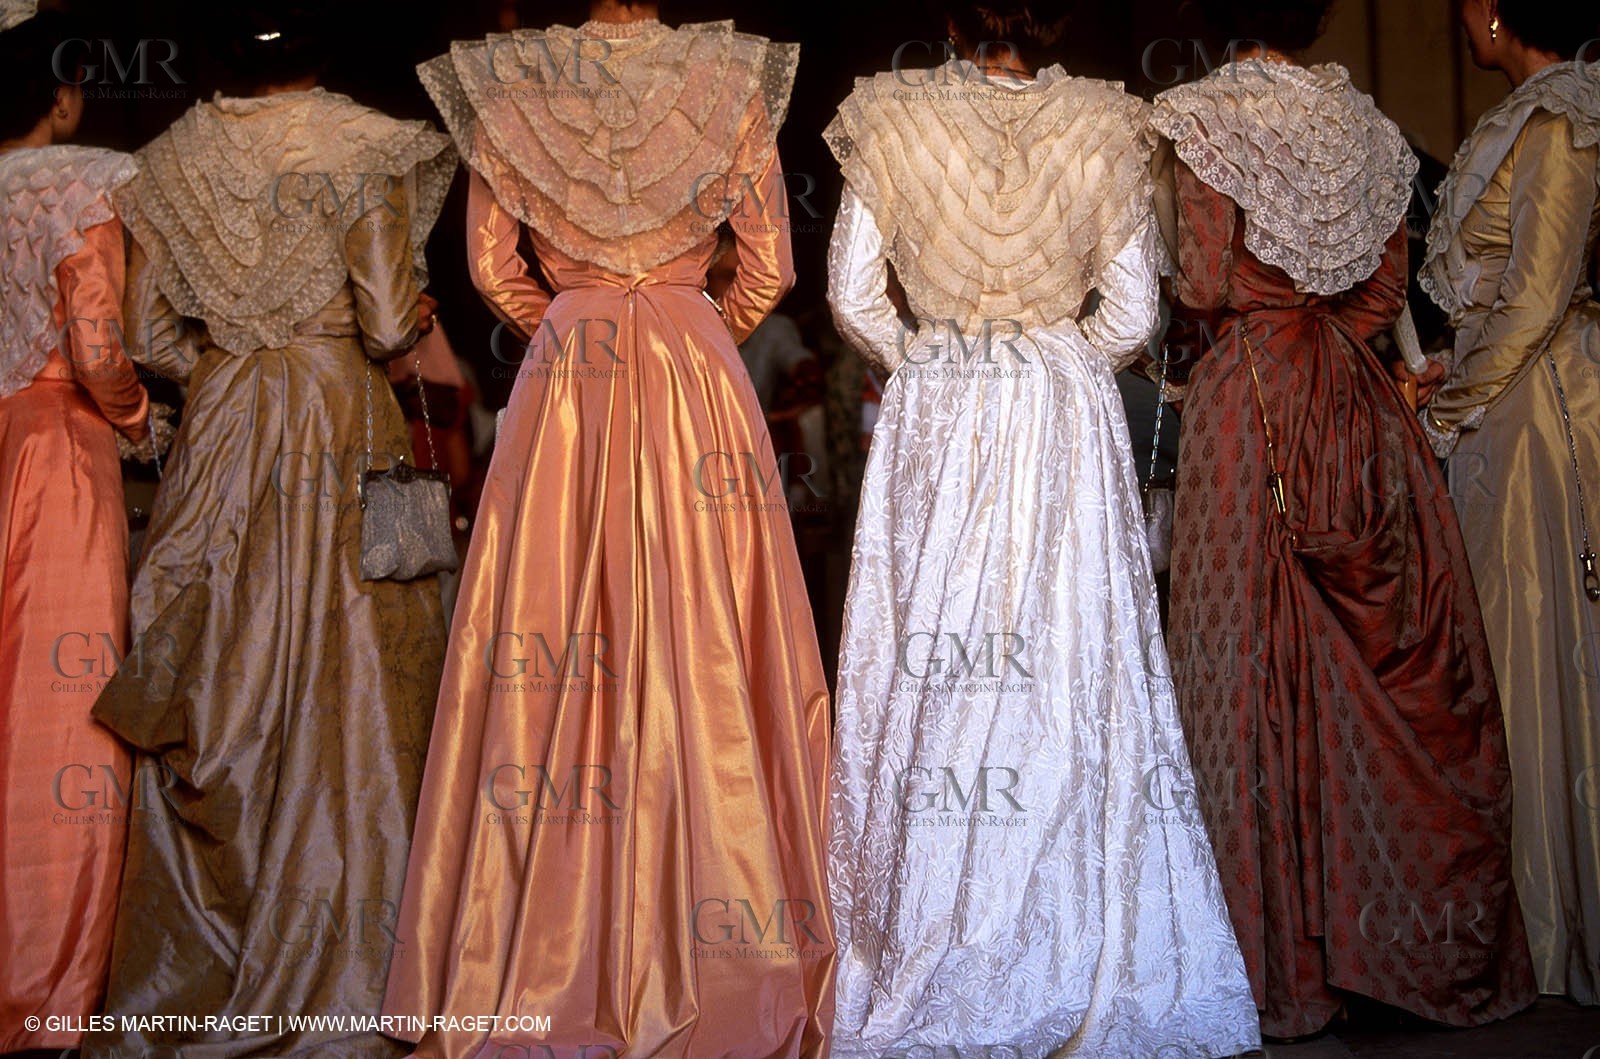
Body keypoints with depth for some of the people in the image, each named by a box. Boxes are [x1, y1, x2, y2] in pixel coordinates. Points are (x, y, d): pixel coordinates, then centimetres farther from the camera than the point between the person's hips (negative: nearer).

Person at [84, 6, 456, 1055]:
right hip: (343, 423, -4)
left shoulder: (179, 154, 9)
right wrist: (417, 313, 13)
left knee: (213, 690, 9)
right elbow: (387, 326, -9)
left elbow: (151, 331, 9)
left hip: (219, 430, 4)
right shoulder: (366, 148, -4)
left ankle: (193, 966, 19)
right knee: (341, 688, 0)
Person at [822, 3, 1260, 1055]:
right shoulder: (1108, 128, 1)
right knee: (1074, 660, 5)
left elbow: (854, 294, 1)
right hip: (1070, 418, 1)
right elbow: (1132, 314, 2)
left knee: (932, 674, 3)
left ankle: (927, 960, 10)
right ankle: (1082, 954, 11)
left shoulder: (893, 120, 0)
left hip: (933, 415, 0)